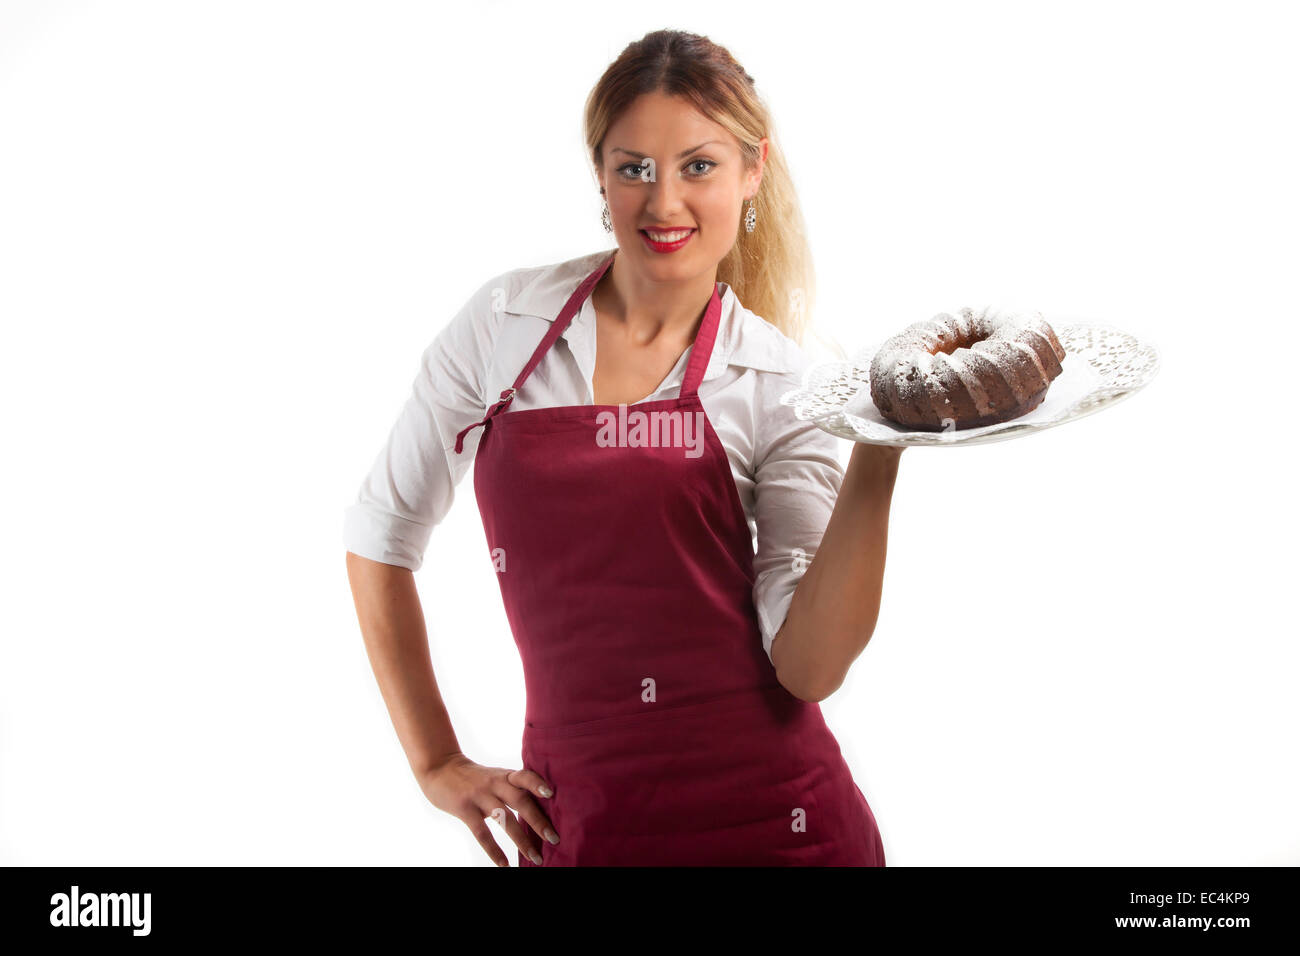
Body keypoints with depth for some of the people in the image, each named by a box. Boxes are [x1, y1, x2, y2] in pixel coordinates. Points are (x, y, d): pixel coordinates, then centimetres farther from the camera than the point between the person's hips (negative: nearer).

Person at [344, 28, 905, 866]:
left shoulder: (785, 385, -4)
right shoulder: (504, 323, -3)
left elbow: (808, 667, -11)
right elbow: (381, 538, 7)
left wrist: (878, 458, -21)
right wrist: (437, 765, 6)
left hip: (768, 821, -1)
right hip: (575, 819, 1)